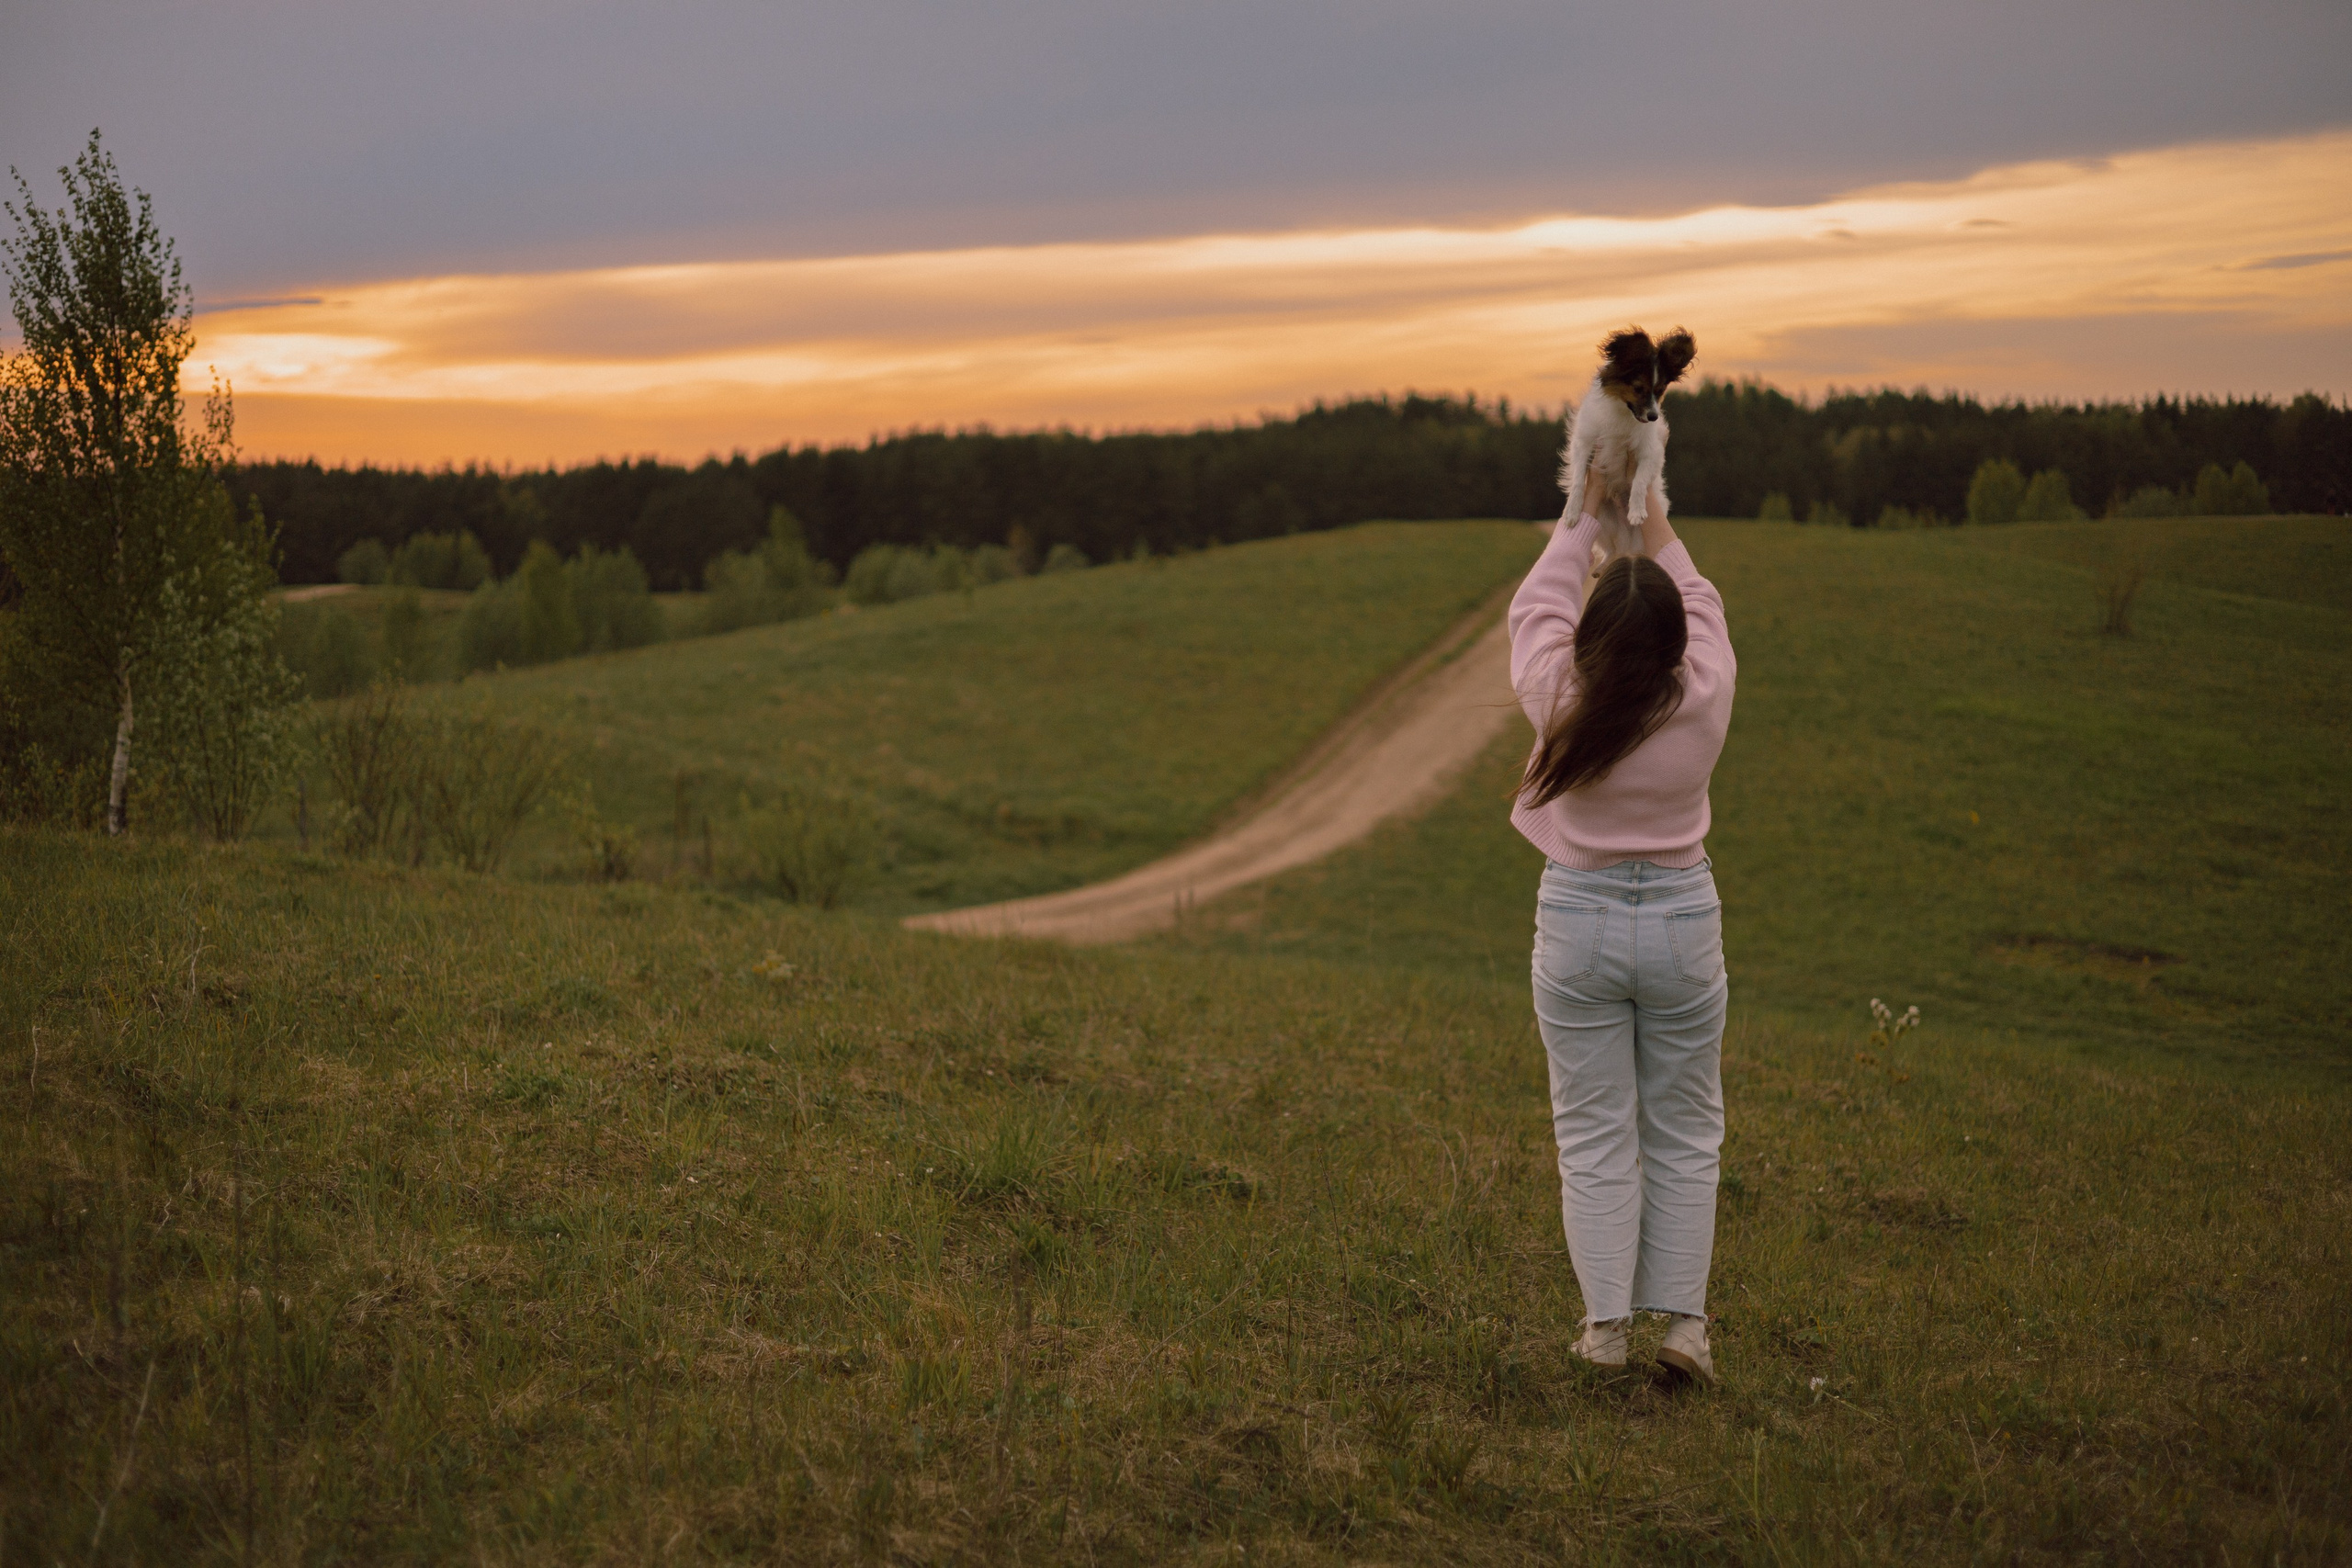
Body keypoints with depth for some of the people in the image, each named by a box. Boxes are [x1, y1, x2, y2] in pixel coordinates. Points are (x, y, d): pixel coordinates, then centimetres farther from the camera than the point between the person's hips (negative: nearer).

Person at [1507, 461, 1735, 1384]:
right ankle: (1682, 1317, 8)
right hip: (1683, 921, 1)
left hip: (1578, 919, 0)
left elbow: (1538, 605, 7)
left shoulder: (1559, 699, -13)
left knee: (1594, 1134, 6)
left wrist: (1586, 517, 20)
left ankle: (1606, 1324, 7)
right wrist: (1657, 531, 24)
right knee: (1684, 1133, 10)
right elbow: (1702, 608, 10)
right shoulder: (1704, 700, -11)